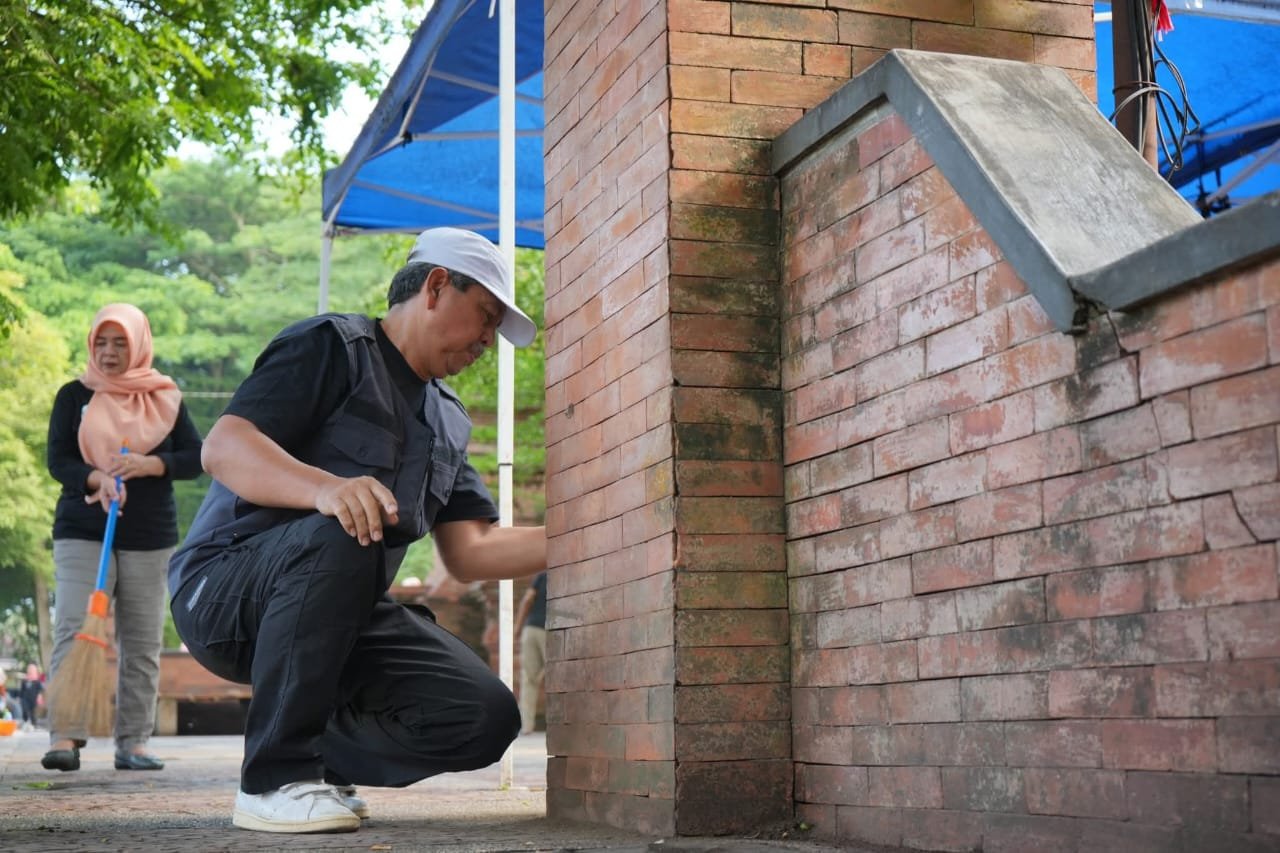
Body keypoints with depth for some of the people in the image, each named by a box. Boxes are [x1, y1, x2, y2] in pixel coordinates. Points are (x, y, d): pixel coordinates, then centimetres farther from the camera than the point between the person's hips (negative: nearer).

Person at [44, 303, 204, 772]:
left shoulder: (165, 398, 8)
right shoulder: (74, 395, 6)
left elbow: (195, 458, 1)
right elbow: (57, 460, -3)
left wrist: (148, 465, -17)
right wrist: (98, 478, -23)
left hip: (149, 537, 1)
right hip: (82, 533, -1)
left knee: (142, 643, 2)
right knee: (74, 632, -12)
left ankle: (133, 742, 6)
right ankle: (64, 738, -16)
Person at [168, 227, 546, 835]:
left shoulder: (448, 420, 18)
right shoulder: (333, 345, -4)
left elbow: (470, 553, 12)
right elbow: (223, 447, -19)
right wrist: (324, 488, -37)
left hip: (338, 618, 6)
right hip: (224, 590, -6)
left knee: (486, 717, -15)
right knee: (341, 535, -38)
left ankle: (322, 760, 8)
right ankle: (274, 780, -25)